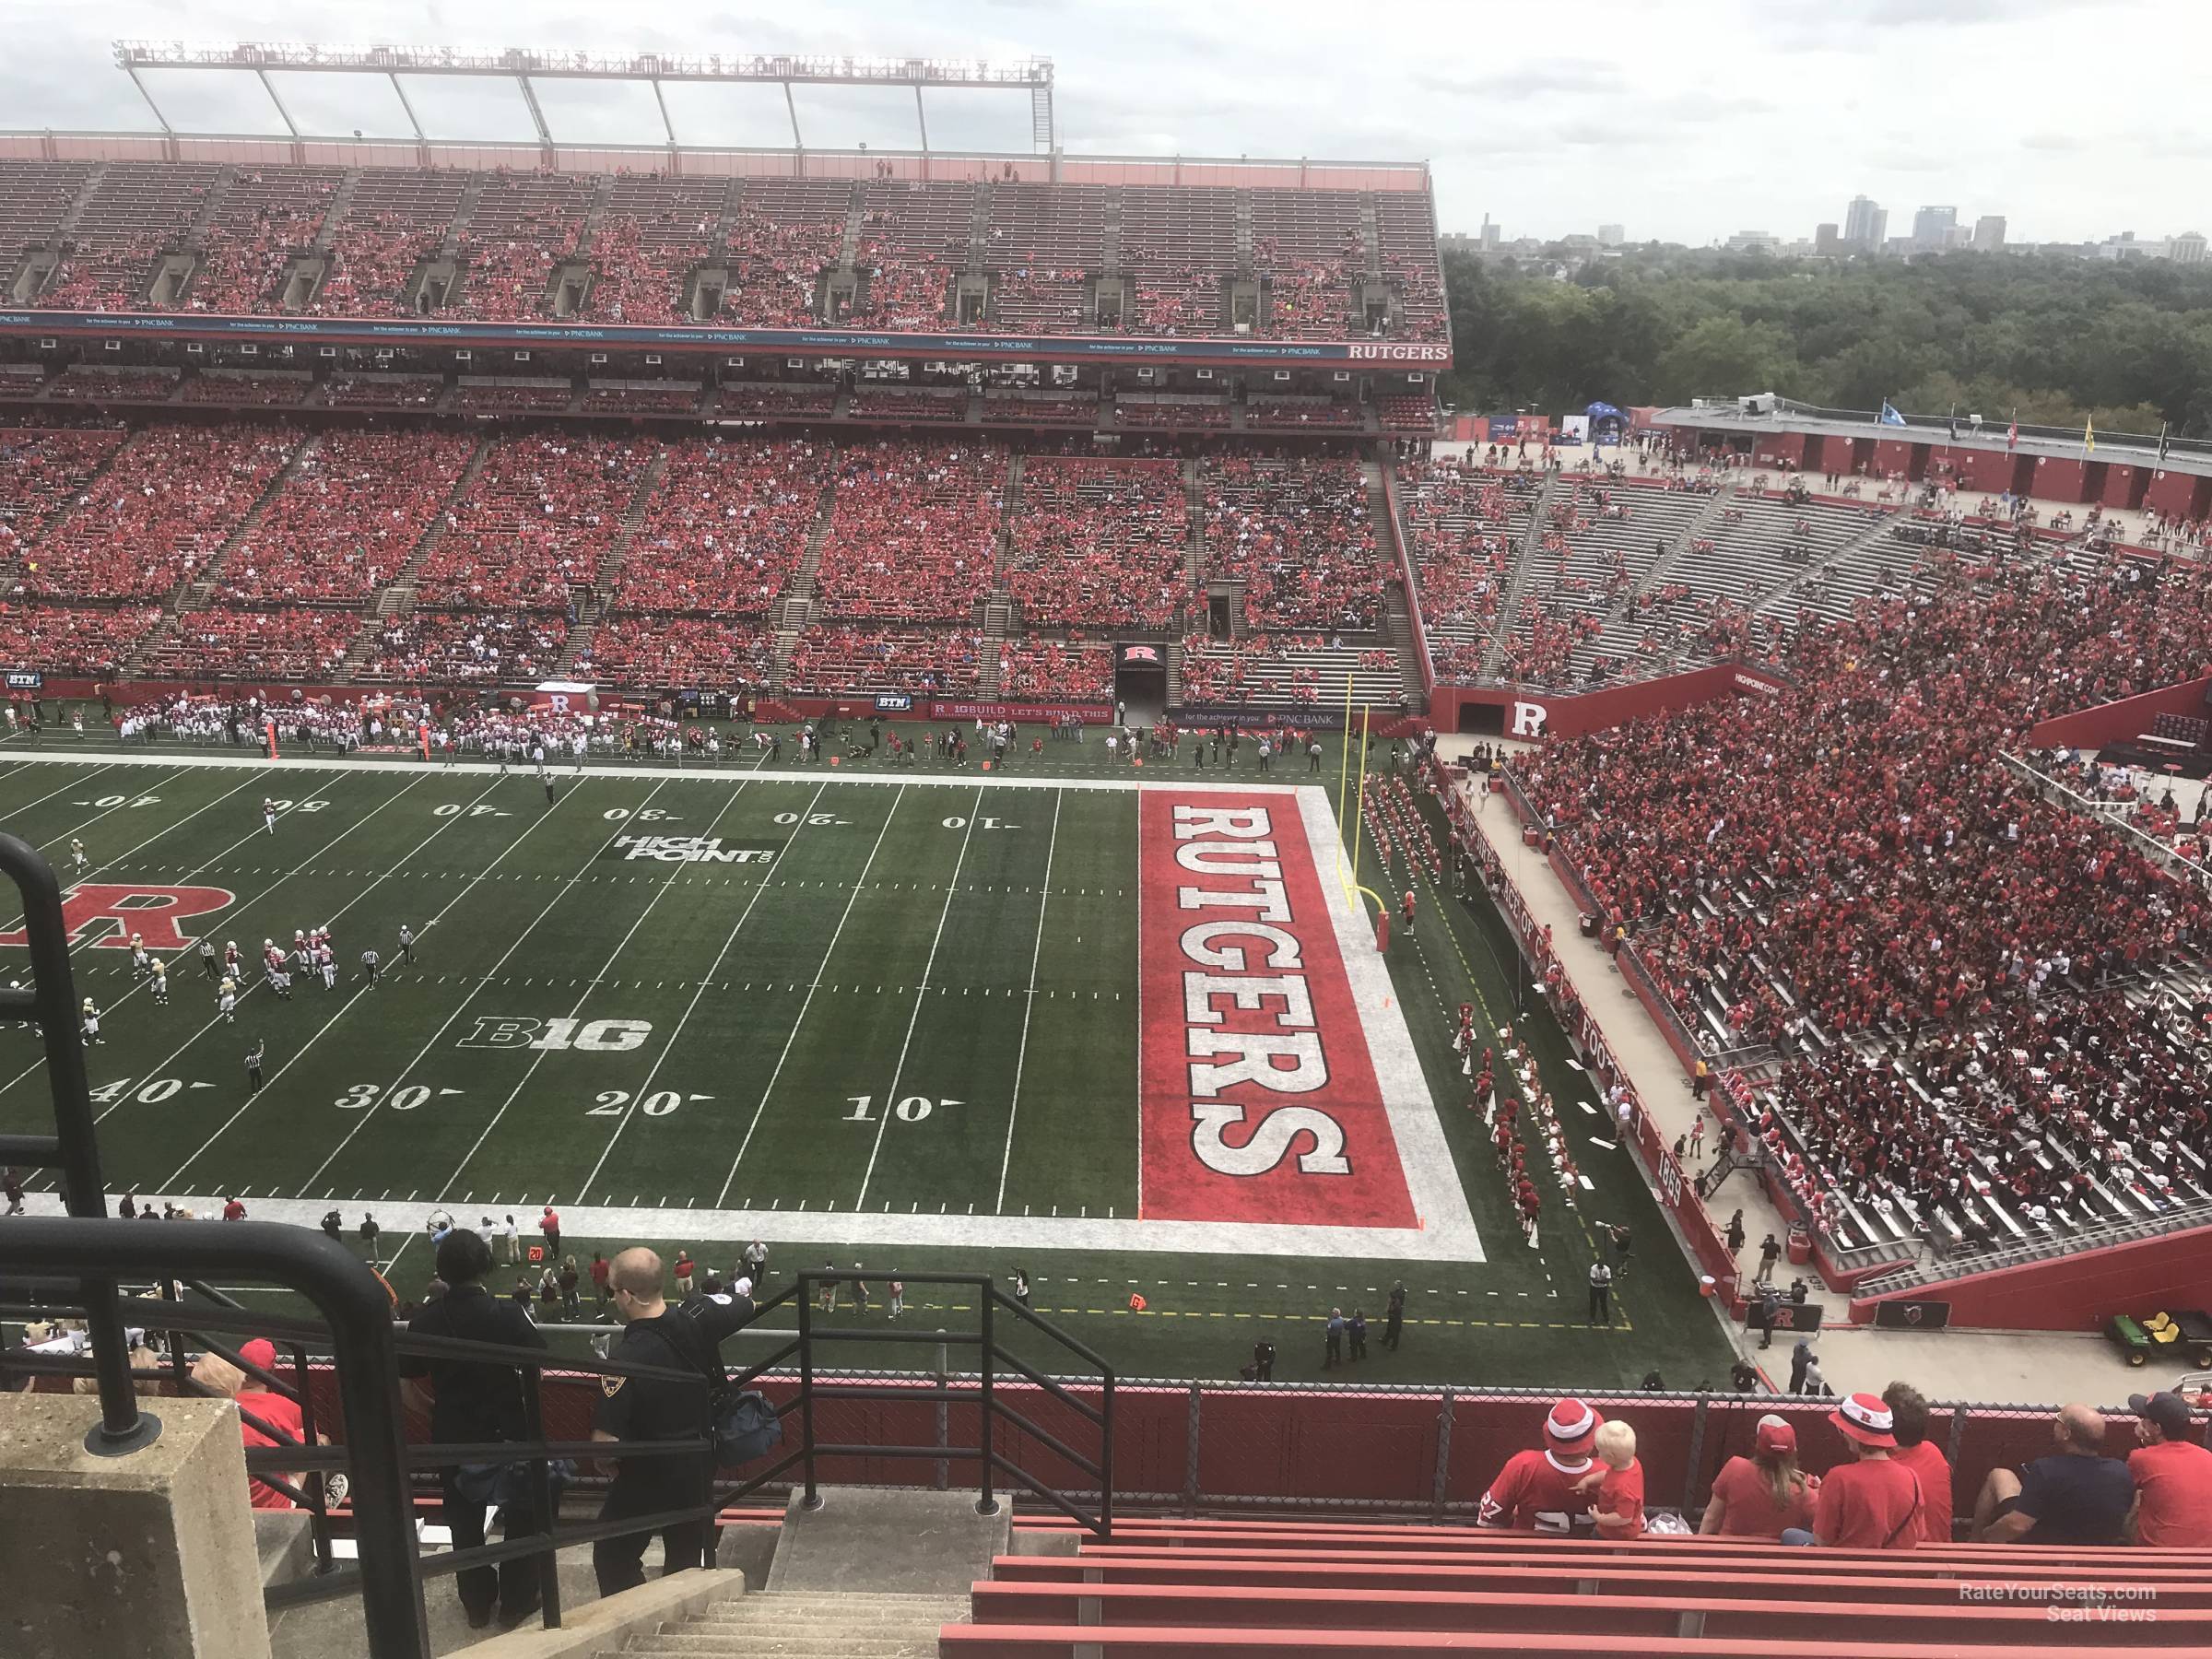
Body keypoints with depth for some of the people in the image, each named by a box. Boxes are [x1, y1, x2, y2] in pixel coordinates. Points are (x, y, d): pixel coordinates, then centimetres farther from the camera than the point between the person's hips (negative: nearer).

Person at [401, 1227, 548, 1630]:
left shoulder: (425, 1321, -9)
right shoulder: (507, 1314, -18)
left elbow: (407, 1388, -3)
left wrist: (438, 1411, 14)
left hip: (454, 1434, 3)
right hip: (509, 1431, -3)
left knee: (465, 1520, 20)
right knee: (521, 1516, 16)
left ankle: (477, 1603, 33)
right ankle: (517, 1600, 25)